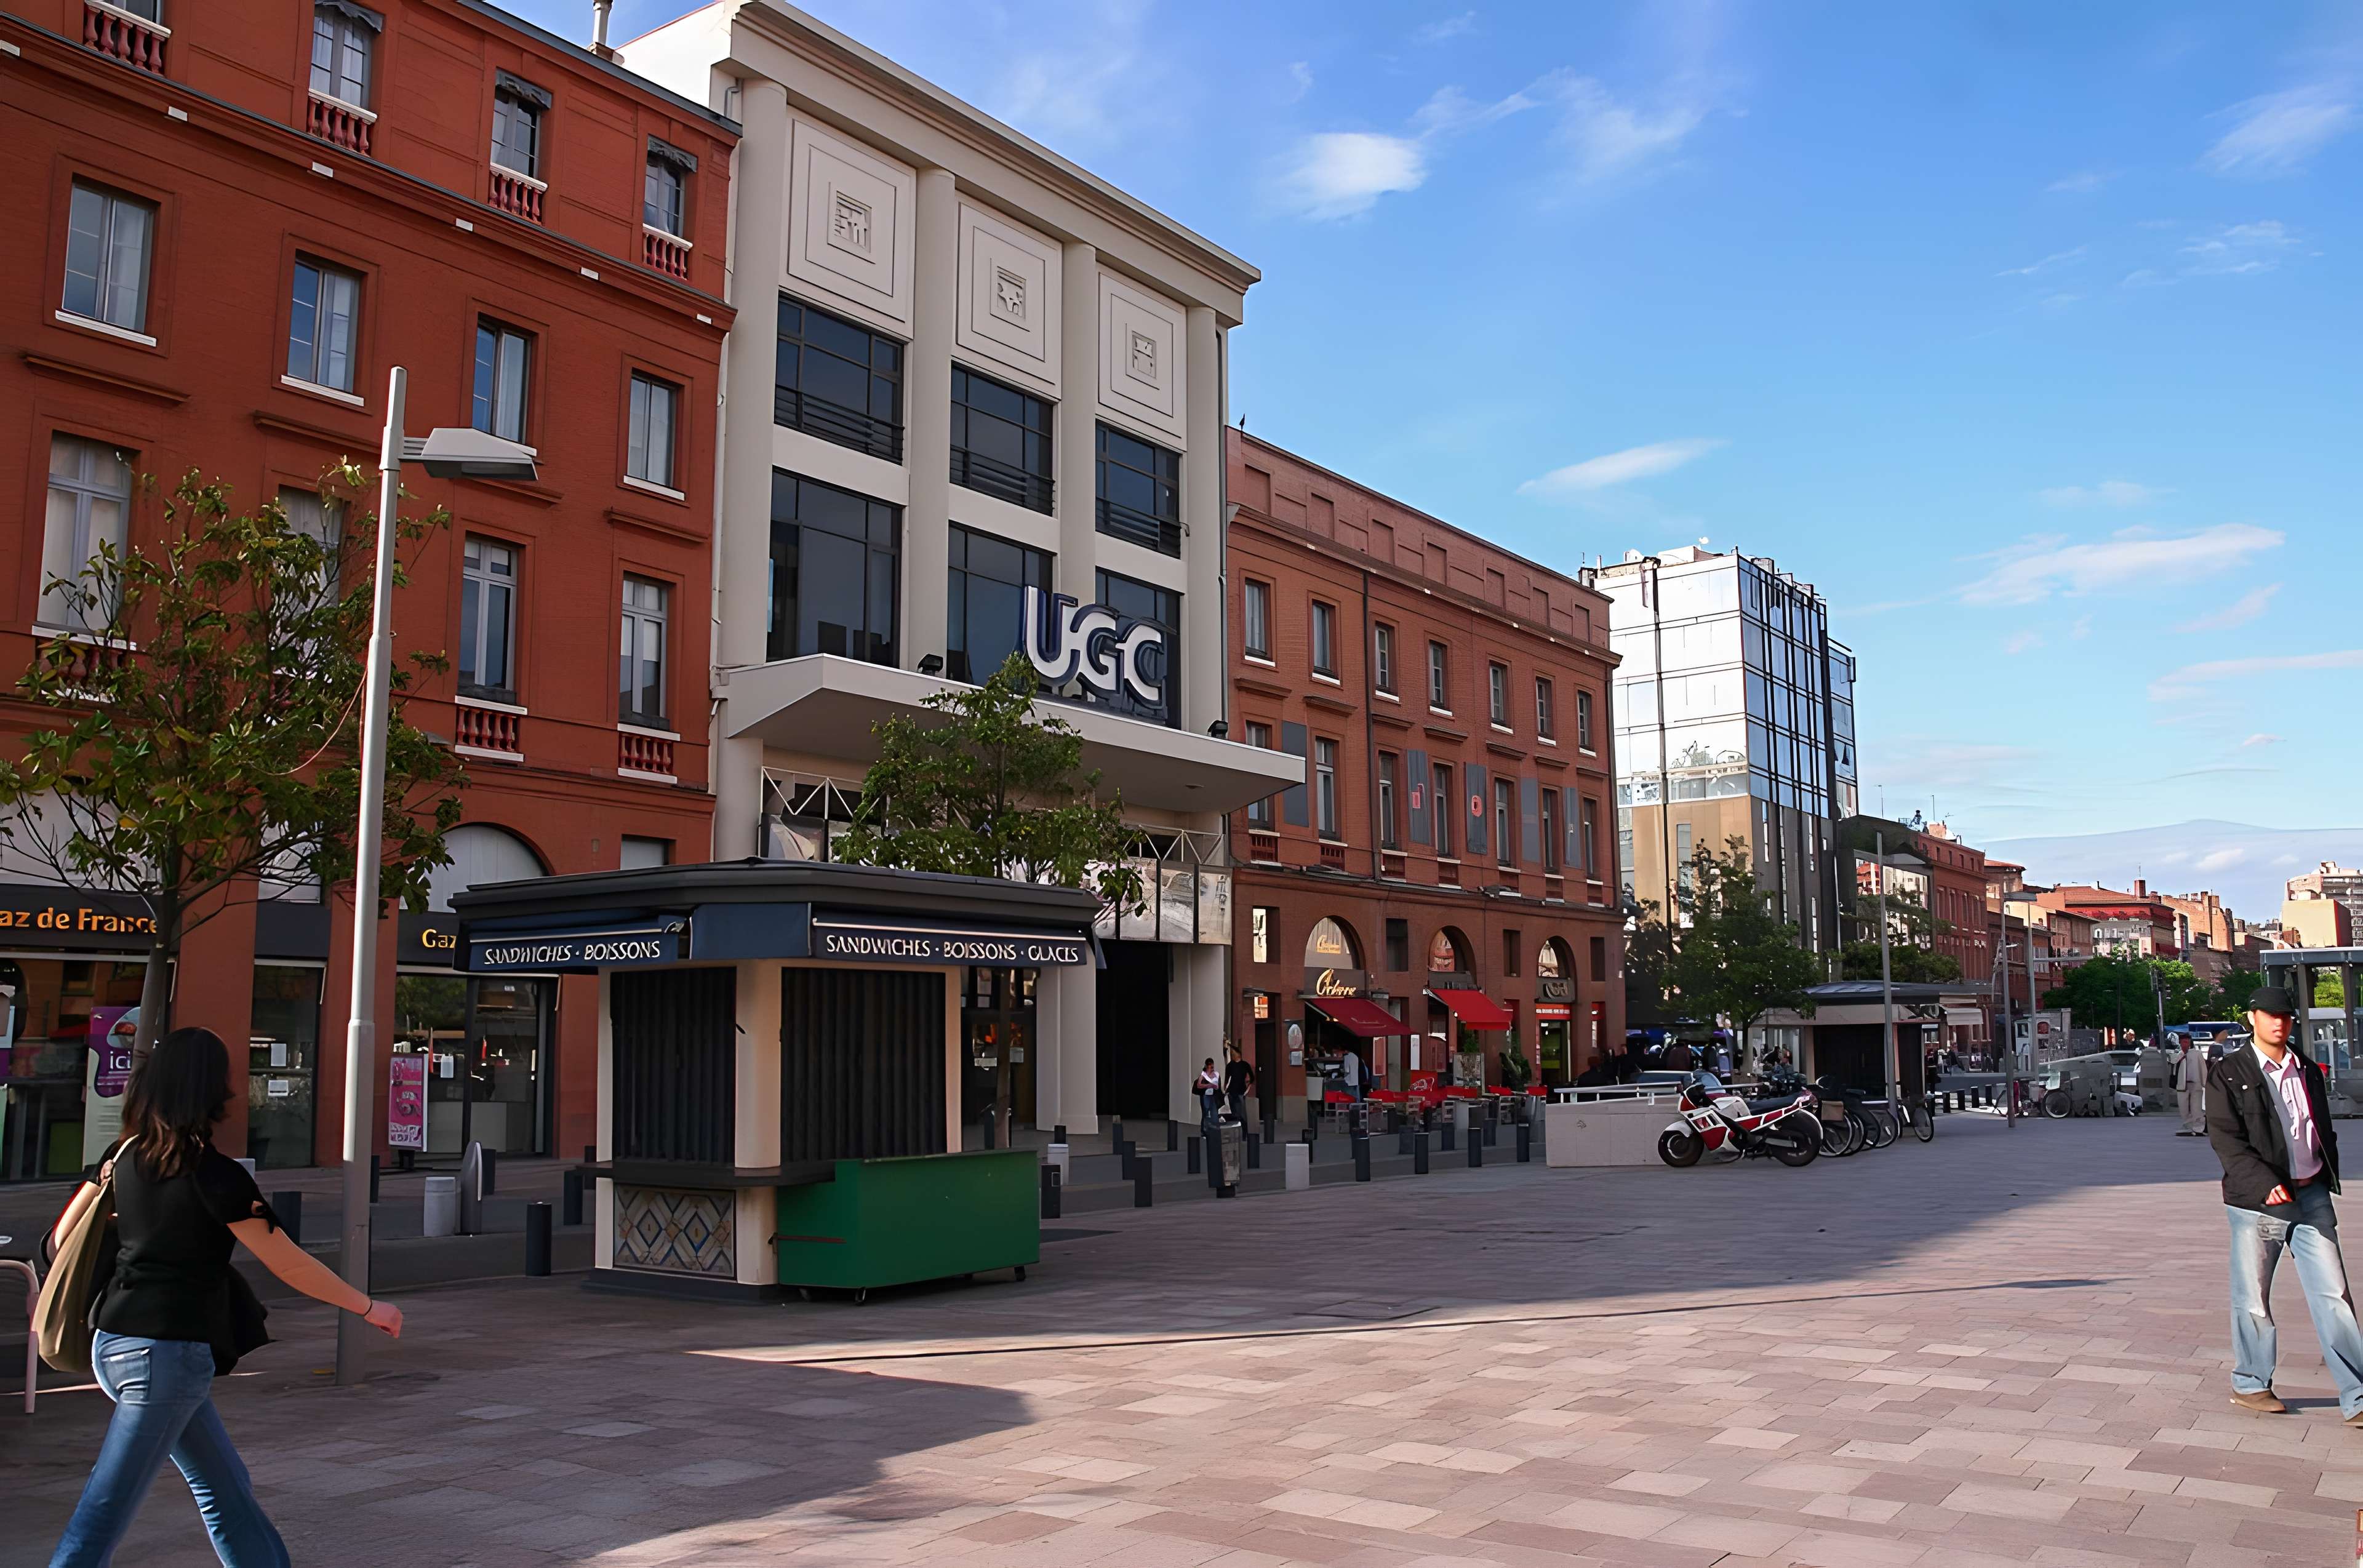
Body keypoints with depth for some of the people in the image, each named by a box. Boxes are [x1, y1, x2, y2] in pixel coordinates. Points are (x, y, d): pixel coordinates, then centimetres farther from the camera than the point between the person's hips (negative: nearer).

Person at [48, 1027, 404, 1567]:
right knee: (106, 1514, -1)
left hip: (115, 1339, 8)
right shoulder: (214, 1174, -17)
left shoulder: (125, 1154, 4)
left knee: (225, 1487, 15)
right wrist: (369, 1308, -3)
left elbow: (65, 1236, 15)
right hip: (166, 1352, -8)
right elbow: (289, 1264, -13)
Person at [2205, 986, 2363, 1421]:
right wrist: (2266, 1185, -22)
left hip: (2312, 1195, 4)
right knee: (2253, 1299, 6)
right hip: (2257, 1201, -4)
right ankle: (2250, 1385, 21)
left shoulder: (2308, 1071, 13)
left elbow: (2324, 1131, 21)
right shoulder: (2228, 1075, -5)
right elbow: (2225, 1139, -12)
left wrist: (2327, 1180, 13)